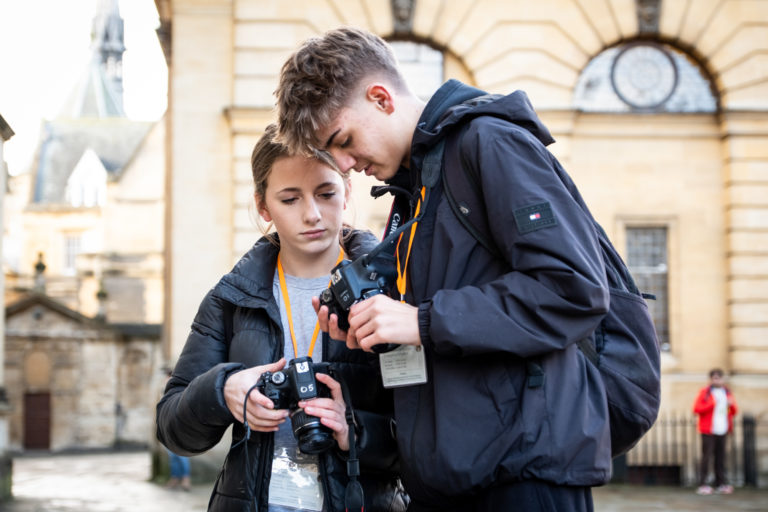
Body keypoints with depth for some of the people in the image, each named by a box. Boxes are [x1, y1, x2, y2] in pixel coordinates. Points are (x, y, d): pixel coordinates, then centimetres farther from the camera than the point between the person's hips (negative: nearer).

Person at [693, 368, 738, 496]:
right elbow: (696, 409, -5)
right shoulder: (704, 392, 3)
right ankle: (703, 484, -8)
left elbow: (734, 412, 22)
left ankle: (721, 484, 5)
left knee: (721, 457, 2)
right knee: (707, 456, -9)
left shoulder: (727, 393, 18)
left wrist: (731, 405, 0)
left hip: (722, 430, 5)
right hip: (708, 431, -5)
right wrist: (712, 404, -13)